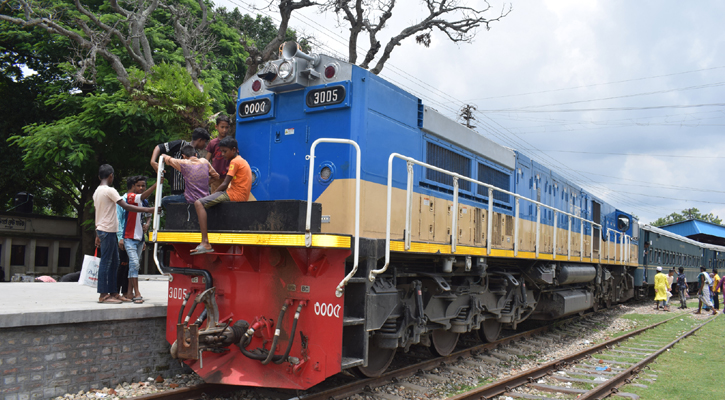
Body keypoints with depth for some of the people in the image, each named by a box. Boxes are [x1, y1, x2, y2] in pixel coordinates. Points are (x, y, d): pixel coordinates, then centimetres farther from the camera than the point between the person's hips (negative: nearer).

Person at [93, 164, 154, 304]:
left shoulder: (97, 191, 16)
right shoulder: (109, 190, -12)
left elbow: (97, 214, 18)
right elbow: (126, 206, -20)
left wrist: (97, 235, 21)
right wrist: (147, 210, -21)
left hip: (101, 230, 10)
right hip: (108, 230, -10)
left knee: (114, 262, 12)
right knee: (106, 262, -7)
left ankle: (113, 292, 15)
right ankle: (103, 295, -5)